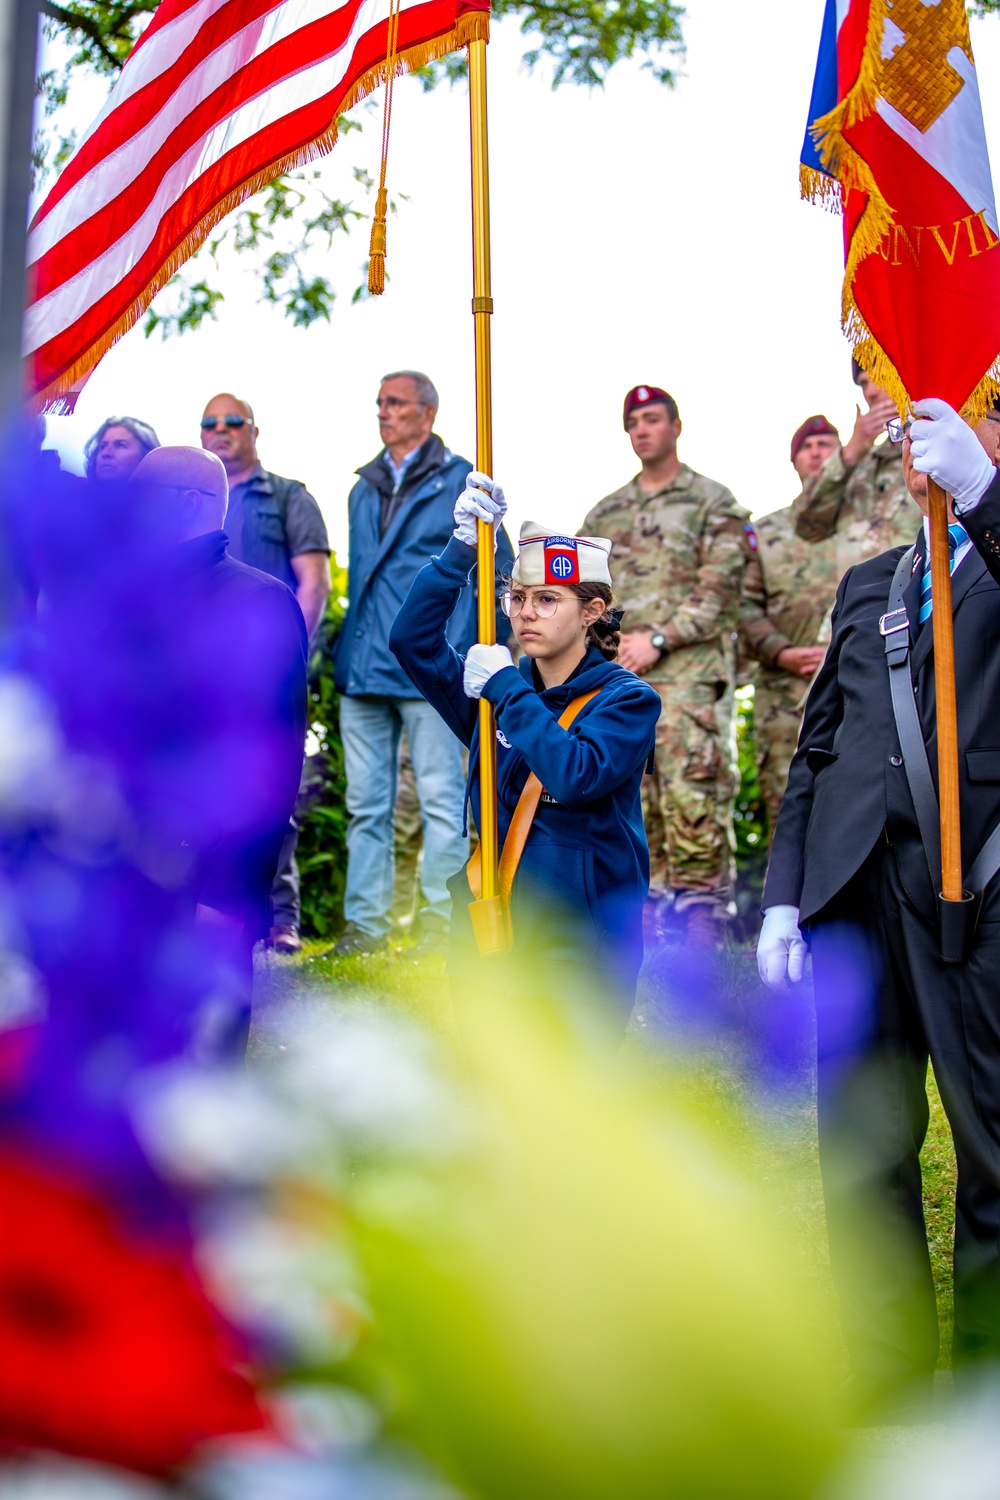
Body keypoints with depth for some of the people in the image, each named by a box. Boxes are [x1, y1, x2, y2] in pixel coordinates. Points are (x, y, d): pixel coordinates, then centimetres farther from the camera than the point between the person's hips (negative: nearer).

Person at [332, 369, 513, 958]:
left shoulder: (462, 482, 2)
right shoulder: (364, 489, 18)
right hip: (363, 668, 6)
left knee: (441, 800, -3)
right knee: (366, 804, 7)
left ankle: (442, 925, 4)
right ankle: (365, 925, 12)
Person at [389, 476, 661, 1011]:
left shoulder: (627, 700, -5)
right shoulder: (497, 685, 9)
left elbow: (577, 774, -22)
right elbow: (412, 640, -3)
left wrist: (506, 690, -16)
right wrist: (461, 549, -13)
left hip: (579, 942, -5)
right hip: (489, 932, 5)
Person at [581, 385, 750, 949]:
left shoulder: (714, 502, 4)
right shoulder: (606, 514, 20)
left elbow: (720, 591, -5)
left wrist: (659, 639, -13)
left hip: (690, 672, -5)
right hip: (619, 678, 5)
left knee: (692, 796, -11)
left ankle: (703, 916, -5)